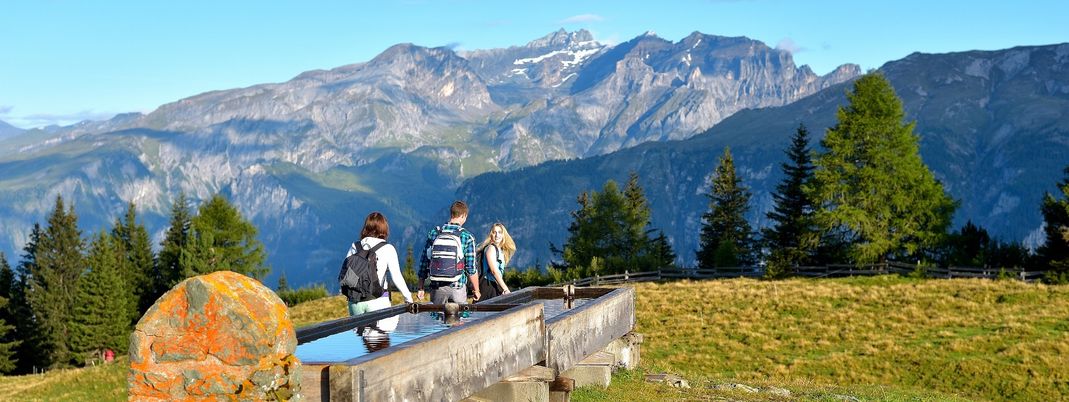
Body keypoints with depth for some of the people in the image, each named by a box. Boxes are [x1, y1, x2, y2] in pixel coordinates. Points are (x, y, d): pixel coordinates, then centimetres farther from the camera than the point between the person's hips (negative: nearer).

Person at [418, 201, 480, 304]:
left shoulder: (433, 233, 2)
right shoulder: (467, 237, -6)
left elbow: (424, 262, 4)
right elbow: (471, 268, -6)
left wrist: (421, 288, 11)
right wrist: (476, 290, 5)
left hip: (437, 287, 2)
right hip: (458, 287, -2)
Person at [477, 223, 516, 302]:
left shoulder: (501, 250, 17)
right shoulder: (491, 248, -9)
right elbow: (494, 271, -16)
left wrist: (504, 289, 5)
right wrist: (506, 289, -18)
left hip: (497, 286, 8)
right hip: (488, 285, -8)